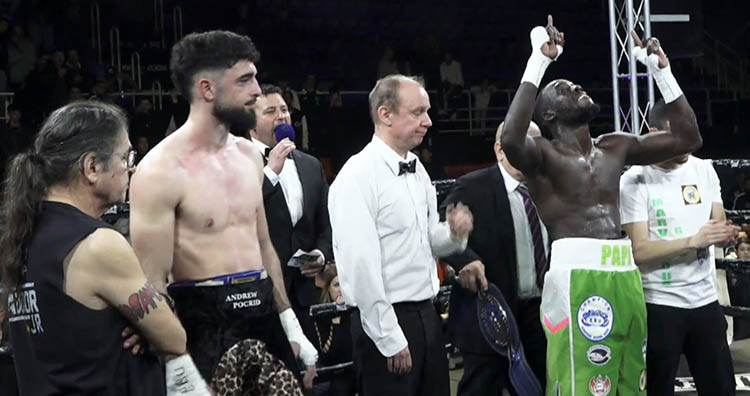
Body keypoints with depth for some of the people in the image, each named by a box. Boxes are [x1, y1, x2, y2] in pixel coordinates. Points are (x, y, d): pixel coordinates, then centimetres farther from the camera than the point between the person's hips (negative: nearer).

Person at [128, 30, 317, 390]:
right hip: (206, 326, -7)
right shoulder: (160, 171, -14)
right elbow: (153, 282, -15)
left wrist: (292, 328, 15)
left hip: (264, 316, 7)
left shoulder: (249, 155, 9)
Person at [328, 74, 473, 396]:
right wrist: (390, 340, -18)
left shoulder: (417, 171, 11)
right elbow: (361, 265, -19)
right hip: (387, 321, -8)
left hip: (426, 315, 8)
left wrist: (454, 233, -3)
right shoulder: (358, 177, -15)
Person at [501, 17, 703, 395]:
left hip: (624, 275, 7)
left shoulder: (616, 147, 18)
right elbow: (510, 140, -26)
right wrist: (538, 61, -21)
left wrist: (662, 72, 13)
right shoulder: (543, 153, -2)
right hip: (576, 277, -7)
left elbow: (688, 137, 19)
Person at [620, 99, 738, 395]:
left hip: (706, 299, 5)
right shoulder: (635, 181, -9)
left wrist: (726, 234, -14)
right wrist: (694, 241, -24)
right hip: (660, 304, -5)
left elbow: (718, 226, 10)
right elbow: (639, 251, -14)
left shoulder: (705, 170, 7)